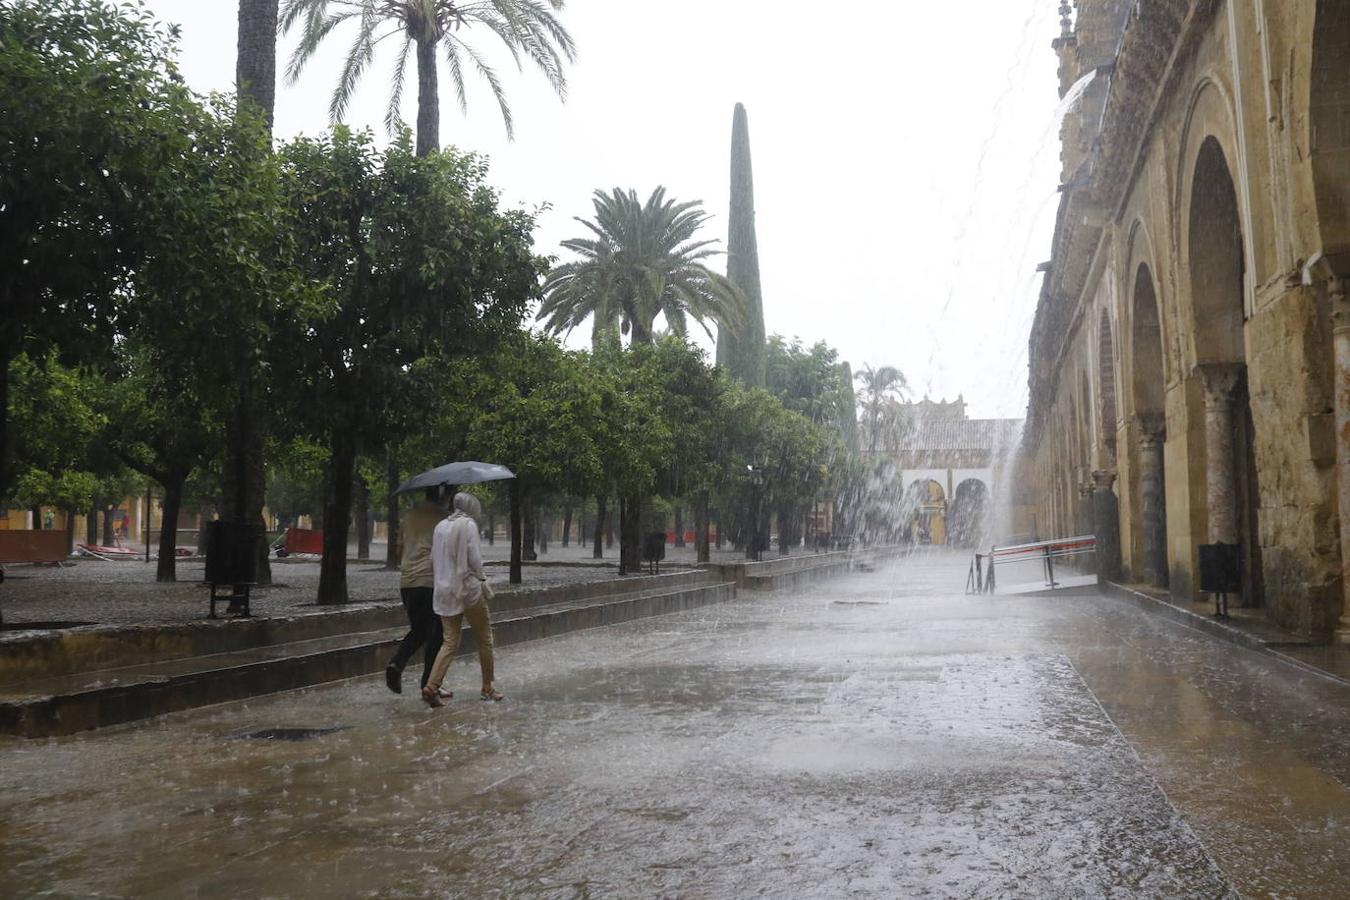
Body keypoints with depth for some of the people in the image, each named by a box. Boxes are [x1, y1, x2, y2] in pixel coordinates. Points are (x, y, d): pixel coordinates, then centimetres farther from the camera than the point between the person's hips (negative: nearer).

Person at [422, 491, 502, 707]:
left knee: (450, 642, 8)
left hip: (444, 590, 6)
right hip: (468, 588, -6)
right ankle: (488, 688, 17)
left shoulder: (441, 526, 11)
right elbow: (474, 558, -12)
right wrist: (482, 581, 0)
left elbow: (433, 558, 13)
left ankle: (431, 686, -9)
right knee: (484, 639, 10)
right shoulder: (469, 525, -7)